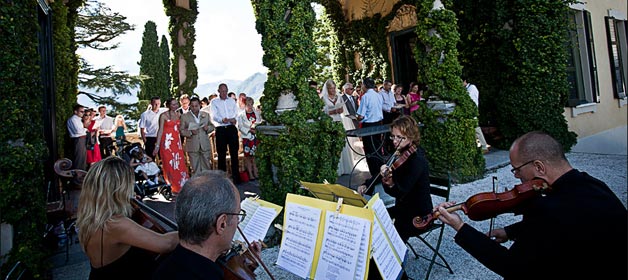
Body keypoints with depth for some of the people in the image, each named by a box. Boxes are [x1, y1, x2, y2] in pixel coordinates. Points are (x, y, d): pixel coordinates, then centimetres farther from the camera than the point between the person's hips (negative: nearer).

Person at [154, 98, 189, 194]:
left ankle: (180, 187, 12)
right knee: (169, 165, -1)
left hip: (177, 143, 5)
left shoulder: (178, 115, 13)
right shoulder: (164, 115, -2)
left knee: (180, 165, 2)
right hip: (167, 143, -5)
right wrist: (157, 146, -10)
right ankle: (173, 187, 6)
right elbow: (161, 130, -6)